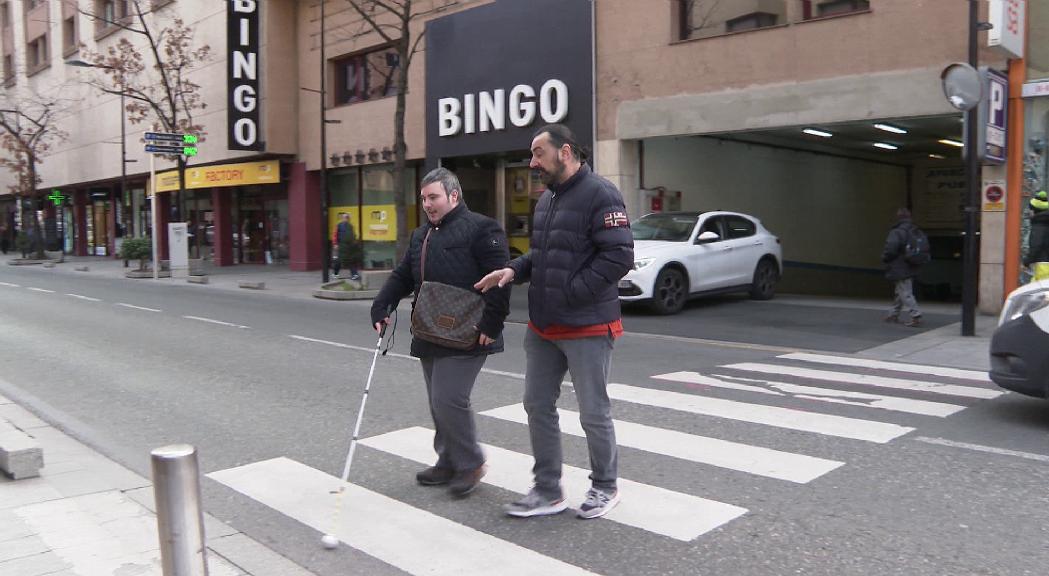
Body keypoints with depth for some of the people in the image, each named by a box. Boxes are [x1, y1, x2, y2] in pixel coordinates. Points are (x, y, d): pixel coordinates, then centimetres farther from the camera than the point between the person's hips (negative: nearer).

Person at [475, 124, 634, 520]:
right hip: (542, 327, 9)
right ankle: (547, 491, 25)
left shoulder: (600, 194, -14)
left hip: (587, 328, -8)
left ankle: (605, 487, 27)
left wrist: (570, 292, -20)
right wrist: (515, 270, 4)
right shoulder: (547, 198, 14)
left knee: (593, 413, 6)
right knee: (538, 406, 12)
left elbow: (619, 256, -21)